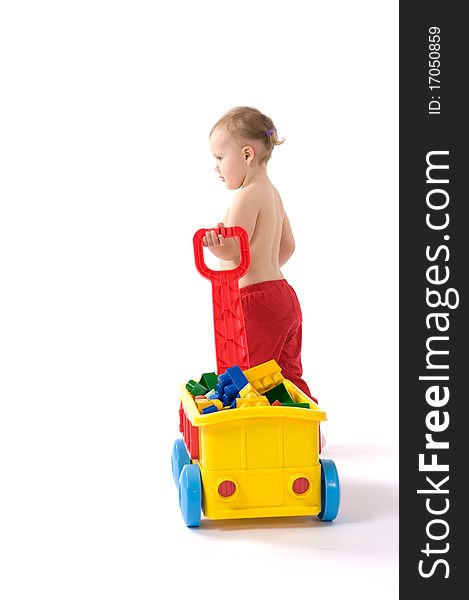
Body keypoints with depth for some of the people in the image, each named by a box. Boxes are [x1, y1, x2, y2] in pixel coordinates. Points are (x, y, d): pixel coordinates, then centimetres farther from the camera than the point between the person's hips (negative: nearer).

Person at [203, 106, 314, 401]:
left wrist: (216, 243, -40)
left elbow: (234, 251, -20)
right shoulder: (272, 193, 14)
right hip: (284, 295, 10)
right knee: (288, 377, 14)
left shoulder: (248, 195, -14)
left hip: (257, 302, -10)